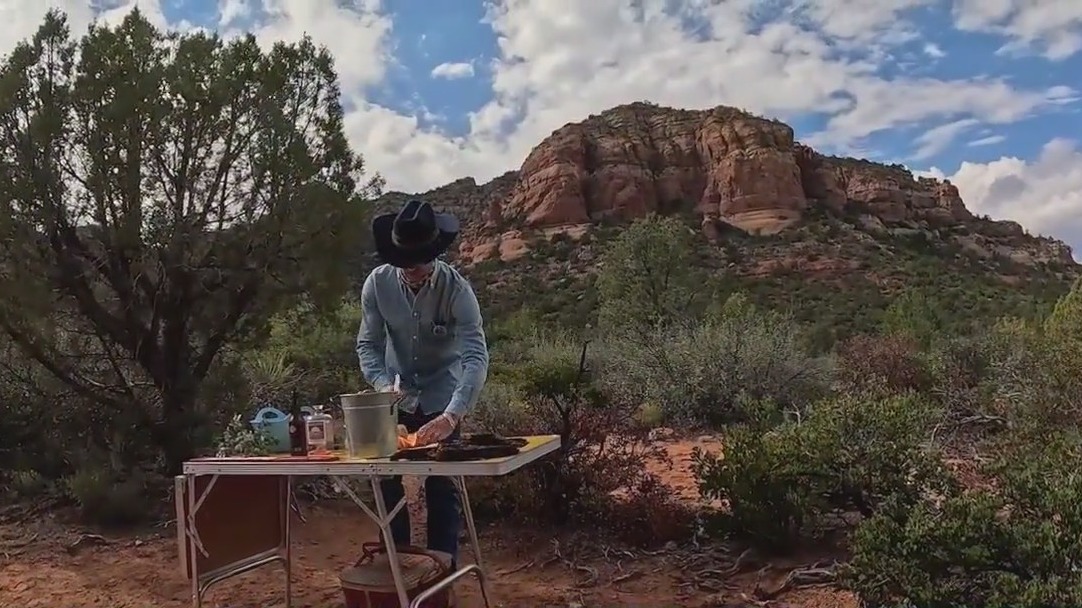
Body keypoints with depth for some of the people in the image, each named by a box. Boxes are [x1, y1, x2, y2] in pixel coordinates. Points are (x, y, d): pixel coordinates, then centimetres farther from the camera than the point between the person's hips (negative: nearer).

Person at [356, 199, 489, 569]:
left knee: (442, 487, 0)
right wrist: (383, 386, -28)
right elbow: (367, 344, -9)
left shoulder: (457, 290, -25)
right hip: (396, 397, 3)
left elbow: (477, 357, -31)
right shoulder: (377, 283, -17)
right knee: (386, 479, 7)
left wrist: (452, 416, -44)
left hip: (441, 400, -2)